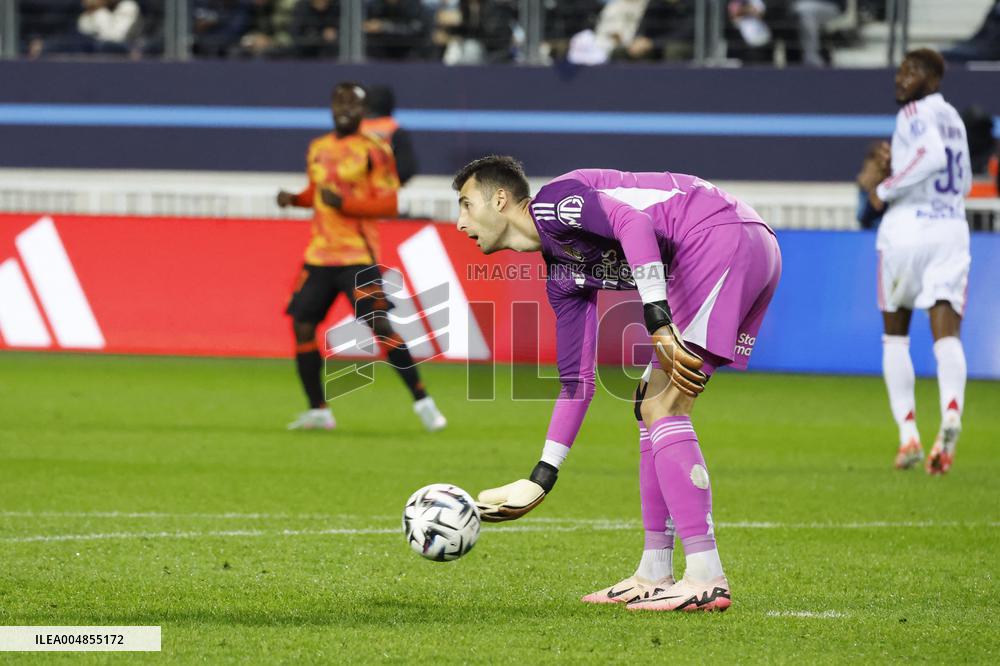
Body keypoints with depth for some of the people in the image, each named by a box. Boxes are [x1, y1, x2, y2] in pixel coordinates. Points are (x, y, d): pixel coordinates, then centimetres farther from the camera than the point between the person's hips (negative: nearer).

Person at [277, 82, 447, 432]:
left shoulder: (373, 150, -5)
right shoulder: (317, 149, 14)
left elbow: (389, 204, -10)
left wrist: (344, 203, -19)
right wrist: (294, 199, 7)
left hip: (358, 256, -6)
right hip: (319, 255, 6)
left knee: (380, 325, -14)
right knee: (302, 324, 0)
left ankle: (423, 402, -6)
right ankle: (318, 410, 11)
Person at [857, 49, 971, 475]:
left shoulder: (915, 113, -7)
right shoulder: (952, 117, 17)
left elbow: (934, 156, -25)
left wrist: (885, 189, -16)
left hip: (908, 227, -6)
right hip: (952, 228, 6)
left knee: (895, 334, 11)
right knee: (946, 334, -6)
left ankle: (908, 435, 4)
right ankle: (951, 412, -33)